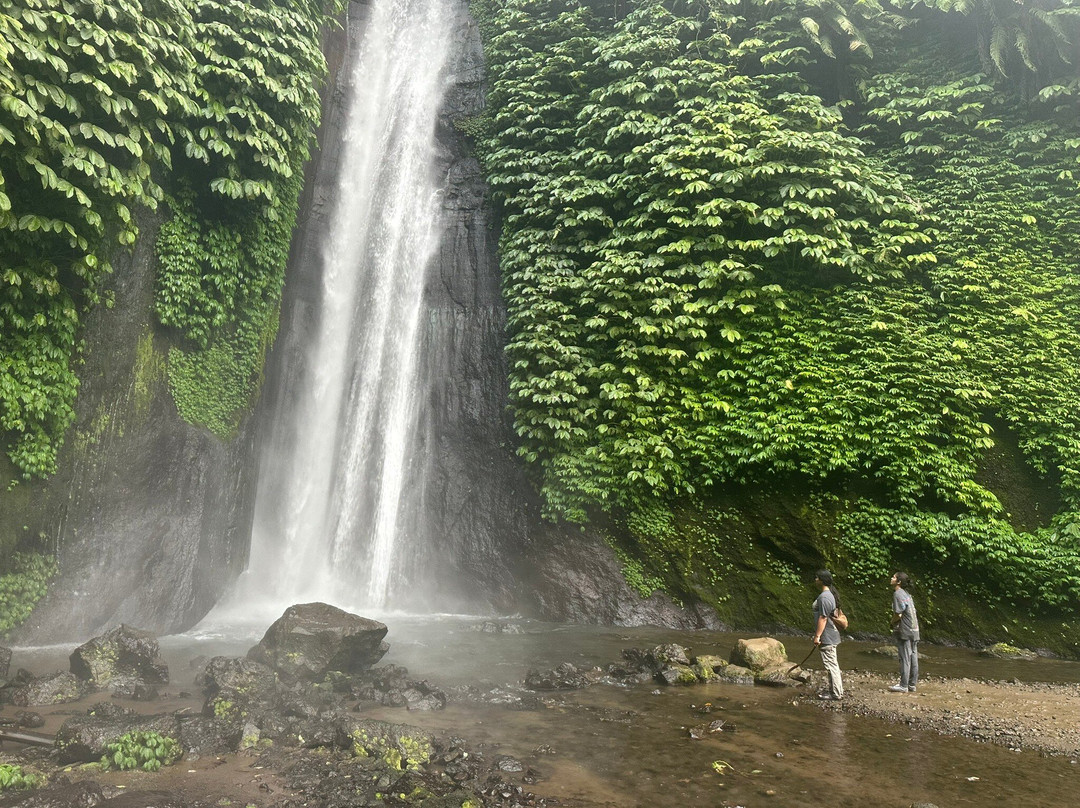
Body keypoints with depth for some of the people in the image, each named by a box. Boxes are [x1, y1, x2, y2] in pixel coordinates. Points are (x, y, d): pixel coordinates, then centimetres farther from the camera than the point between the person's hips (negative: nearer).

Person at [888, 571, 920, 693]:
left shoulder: (897, 594, -14)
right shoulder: (906, 593, 13)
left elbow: (898, 614, -17)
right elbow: (909, 612, 15)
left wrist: (893, 622, 2)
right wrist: (896, 621, 9)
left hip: (905, 631, -8)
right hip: (914, 630, 8)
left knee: (905, 658, -3)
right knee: (913, 658, 10)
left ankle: (903, 685, 3)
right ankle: (912, 684, 17)